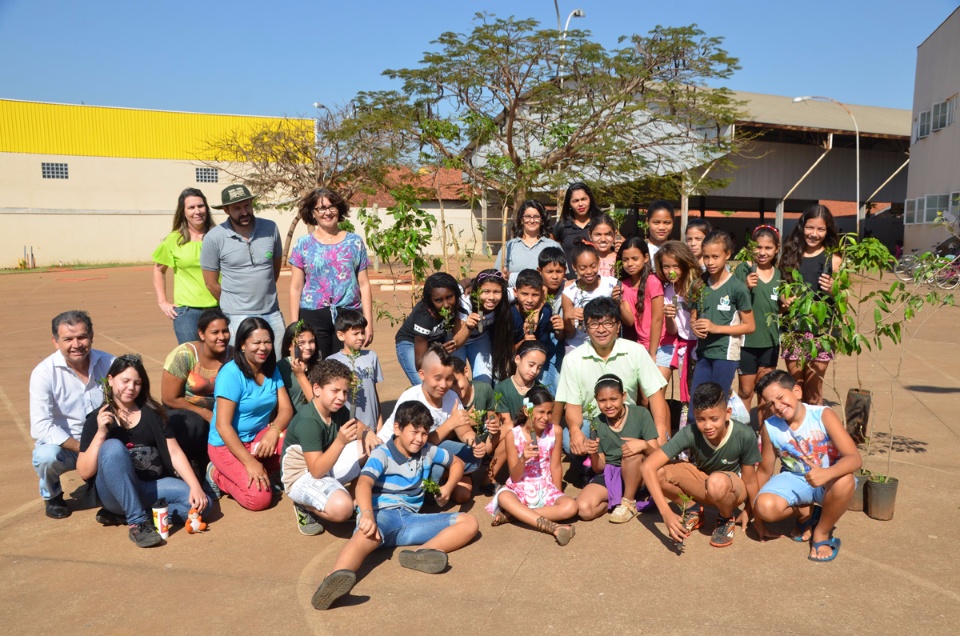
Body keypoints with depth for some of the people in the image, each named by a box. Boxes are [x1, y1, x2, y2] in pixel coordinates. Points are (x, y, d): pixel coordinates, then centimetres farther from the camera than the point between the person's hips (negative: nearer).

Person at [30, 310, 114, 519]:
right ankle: (52, 496, 3)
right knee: (46, 456, -33)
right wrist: (81, 447, -27)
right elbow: (42, 427, -17)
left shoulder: (108, 363, -6)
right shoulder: (44, 373, -13)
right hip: (63, 445, -2)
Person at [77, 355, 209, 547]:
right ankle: (138, 522, -27)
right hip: (116, 495, -3)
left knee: (198, 502, -22)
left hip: (152, 488, 3)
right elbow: (85, 472, -6)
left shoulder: (152, 412, 7)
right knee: (113, 446, -30)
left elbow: (174, 452, 1)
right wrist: (100, 433, -17)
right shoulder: (96, 419, 2)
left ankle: (122, 516, -9)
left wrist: (196, 487, -11)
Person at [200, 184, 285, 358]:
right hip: (237, 318, -3)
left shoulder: (270, 228, -1)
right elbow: (211, 283, 1)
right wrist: (233, 305, 11)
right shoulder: (214, 238, -8)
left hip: (272, 314, 3)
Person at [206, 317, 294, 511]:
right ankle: (218, 475, 4)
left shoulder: (272, 370, 1)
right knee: (259, 498, -23)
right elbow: (223, 425, -22)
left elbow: (286, 409, -4)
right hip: (227, 445, -6)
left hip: (259, 438, 6)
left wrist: (273, 430, -27)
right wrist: (250, 462, -27)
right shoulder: (231, 374, -19)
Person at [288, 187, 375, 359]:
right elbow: (296, 288, 6)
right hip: (313, 317, 0)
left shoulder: (355, 242, 8)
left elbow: (364, 285, 6)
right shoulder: (303, 245, 6)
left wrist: (368, 323, 1)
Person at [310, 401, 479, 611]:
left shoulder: (428, 451, 13)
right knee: (365, 536, -43)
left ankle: (423, 553, -36)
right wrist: (366, 513, -43)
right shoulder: (382, 455, -3)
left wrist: (449, 487, 9)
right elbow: (364, 483, -23)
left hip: (411, 519, 6)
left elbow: (457, 462, 30)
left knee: (470, 523, -10)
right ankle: (336, 577, -73)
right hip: (382, 515, -6)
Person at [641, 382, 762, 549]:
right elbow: (647, 467, -33)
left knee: (717, 482, -40)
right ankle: (692, 510, 3)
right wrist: (666, 513, -41)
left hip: (732, 487, -2)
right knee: (657, 473, -27)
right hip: (701, 483, 2)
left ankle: (728, 518, -3)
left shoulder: (744, 435, -29)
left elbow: (749, 480, -14)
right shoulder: (689, 434, -27)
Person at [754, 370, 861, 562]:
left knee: (845, 481, -38)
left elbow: (855, 458, -28)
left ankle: (822, 533, -9)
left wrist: (826, 473, -49)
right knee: (765, 506, -29)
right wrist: (758, 517, 4)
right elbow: (765, 471, -2)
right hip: (794, 479, 2)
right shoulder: (770, 428, -12)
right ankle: (805, 512, 8)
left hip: (828, 481, -1)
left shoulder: (823, 416, -20)